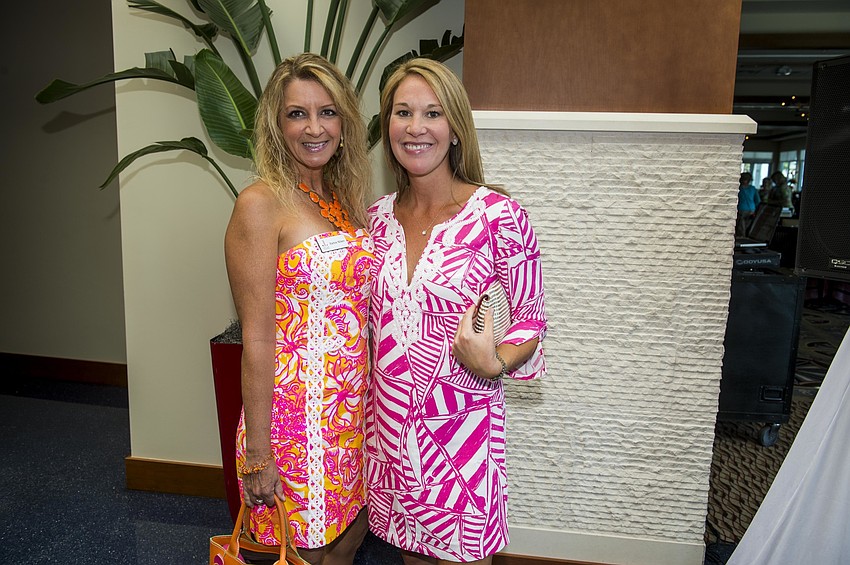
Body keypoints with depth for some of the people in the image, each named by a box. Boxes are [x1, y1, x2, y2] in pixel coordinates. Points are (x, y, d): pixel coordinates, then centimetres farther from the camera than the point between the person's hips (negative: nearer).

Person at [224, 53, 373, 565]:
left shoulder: (346, 197, 7)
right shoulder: (261, 204, -14)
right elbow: (257, 338, -16)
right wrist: (257, 454, -12)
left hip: (354, 405, 7)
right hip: (295, 406, -6)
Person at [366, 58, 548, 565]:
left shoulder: (498, 215, -15)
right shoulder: (379, 217, 1)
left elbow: (531, 320, -7)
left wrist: (494, 363, -25)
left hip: (462, 422, -4)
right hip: (389, 419, 5)